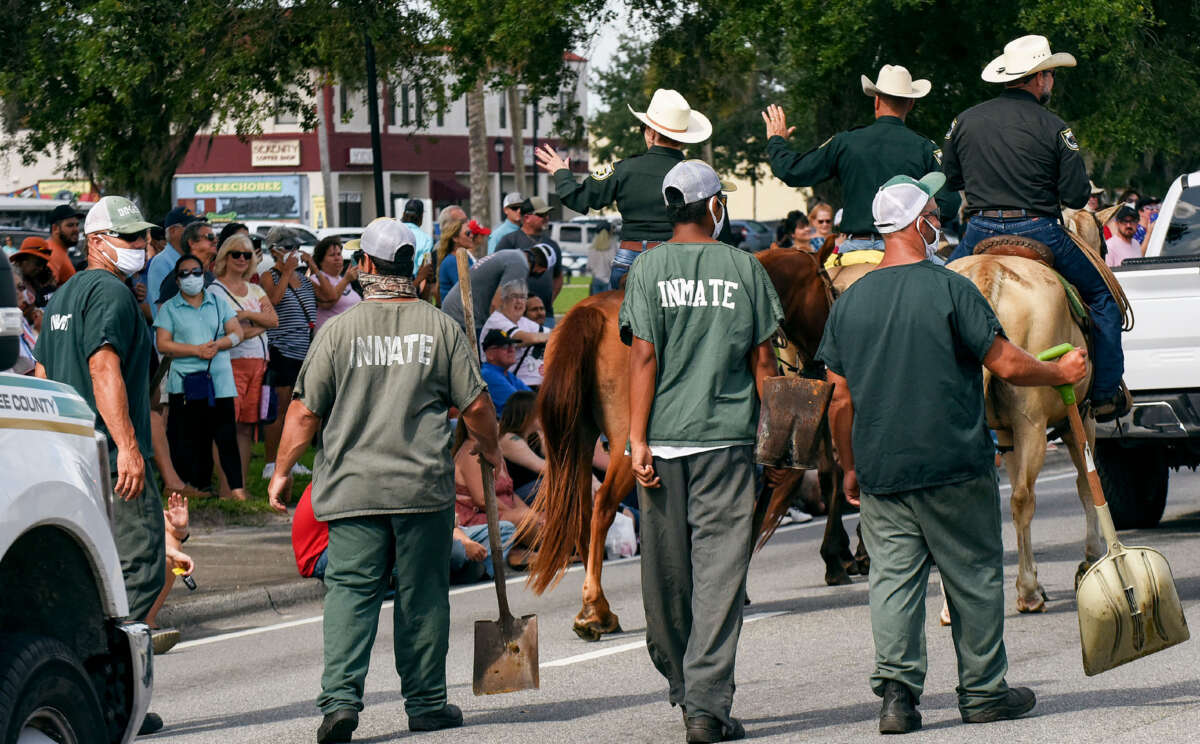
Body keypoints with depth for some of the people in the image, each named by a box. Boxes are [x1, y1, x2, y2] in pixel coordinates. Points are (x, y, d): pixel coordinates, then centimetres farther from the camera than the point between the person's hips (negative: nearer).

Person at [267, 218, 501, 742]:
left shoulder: (339, 331, -2)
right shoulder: (441, 328, 1)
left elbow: (305, 412, -1)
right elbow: (475, 405, 4)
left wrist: (282, 472, 11)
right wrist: (495, 459, 21)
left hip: (352, 487, -1)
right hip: (424, 488, 1)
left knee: (349, 591, -1)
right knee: (422, 596, 9)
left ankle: (339, 698, -15)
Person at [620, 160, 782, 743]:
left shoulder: (649, 269, 0)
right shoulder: (744, 269, 2)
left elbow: (644, 357, -5)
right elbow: (762, 360, 4)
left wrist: (637, 440, -4)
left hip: (663, 440, 0)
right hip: (727, 438, 0)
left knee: (666, 569, 12)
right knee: (719, 570, -2)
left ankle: (679, 681, 27)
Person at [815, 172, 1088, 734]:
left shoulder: (848, 303, 5)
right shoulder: (950, 290, -10)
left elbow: (841, 399, 7)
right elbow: (1007, 366, -9)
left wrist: (851, 467, 18)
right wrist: (1061, 373, 9)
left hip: (881, 471, 4)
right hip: (954, 466, -3)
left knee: (893, 578, 4)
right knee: (974, 577, 9)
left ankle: (896, 688, -11)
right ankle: (982, 692, 16)